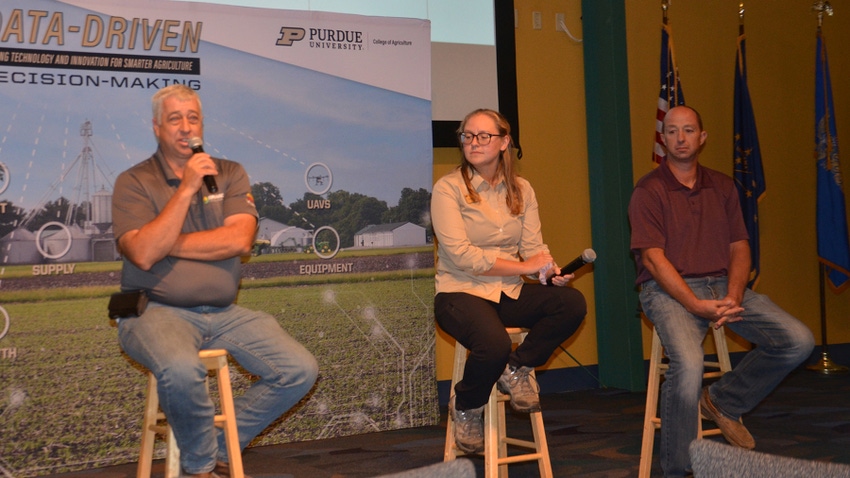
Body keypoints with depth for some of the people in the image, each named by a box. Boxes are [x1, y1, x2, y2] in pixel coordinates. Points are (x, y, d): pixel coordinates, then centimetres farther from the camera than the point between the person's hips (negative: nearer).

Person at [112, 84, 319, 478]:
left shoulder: (230, 174, 10)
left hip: (224, 313, 4)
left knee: (301, 371, -10)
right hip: (158, 310, -4)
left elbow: (240, 240, -7)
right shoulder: (134, 182, 1)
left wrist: (168, 244, -9)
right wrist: (187, 188, -15)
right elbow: (143, 254, -15)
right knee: (181, 371, -37)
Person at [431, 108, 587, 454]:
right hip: (461, 292, -5)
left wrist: (553, 272, -20)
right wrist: (523, 266, -18)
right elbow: (461, 256, -16)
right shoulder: (448, 188, -7)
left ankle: (517, 370, -1)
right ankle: (466, 406, -1)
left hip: (509, 294, 5)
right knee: (495, 345, -34)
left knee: (572, 303, -21)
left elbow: (534, 248, 3)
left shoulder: (521, 190, 9)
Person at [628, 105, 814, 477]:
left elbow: (739, 247, 10)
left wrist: (733, 297, -10)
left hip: (722, 285, 6)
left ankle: (723, 401, 7)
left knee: (798, 341, -12)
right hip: (669, 291, -5)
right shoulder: (648, 192, -1)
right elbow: (653, 258, -10)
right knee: (688, 364, -33)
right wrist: (697, 306, -20)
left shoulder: (721, 187, 15)